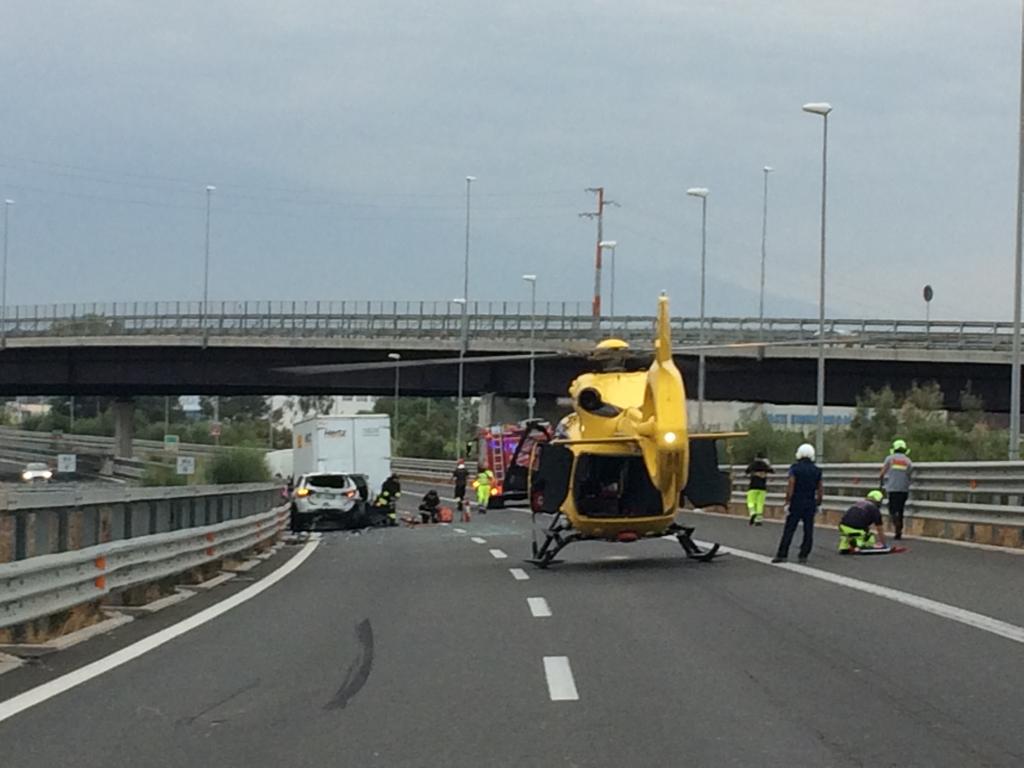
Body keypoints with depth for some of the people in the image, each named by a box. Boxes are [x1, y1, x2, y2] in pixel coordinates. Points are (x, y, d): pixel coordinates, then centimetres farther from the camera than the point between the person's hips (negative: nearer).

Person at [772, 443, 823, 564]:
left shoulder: (795, 468, -6)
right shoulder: (816, 470, 6)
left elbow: (790, 486, -12)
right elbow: (820, 490, 9)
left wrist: (787, 502, -9)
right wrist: (818, 504, 18)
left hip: (796, 503, -3)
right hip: (810, 504, 3)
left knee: (789, 530, -2)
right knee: (808, 531, 7)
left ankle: (782, 555, -5)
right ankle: (803, 555, 5)